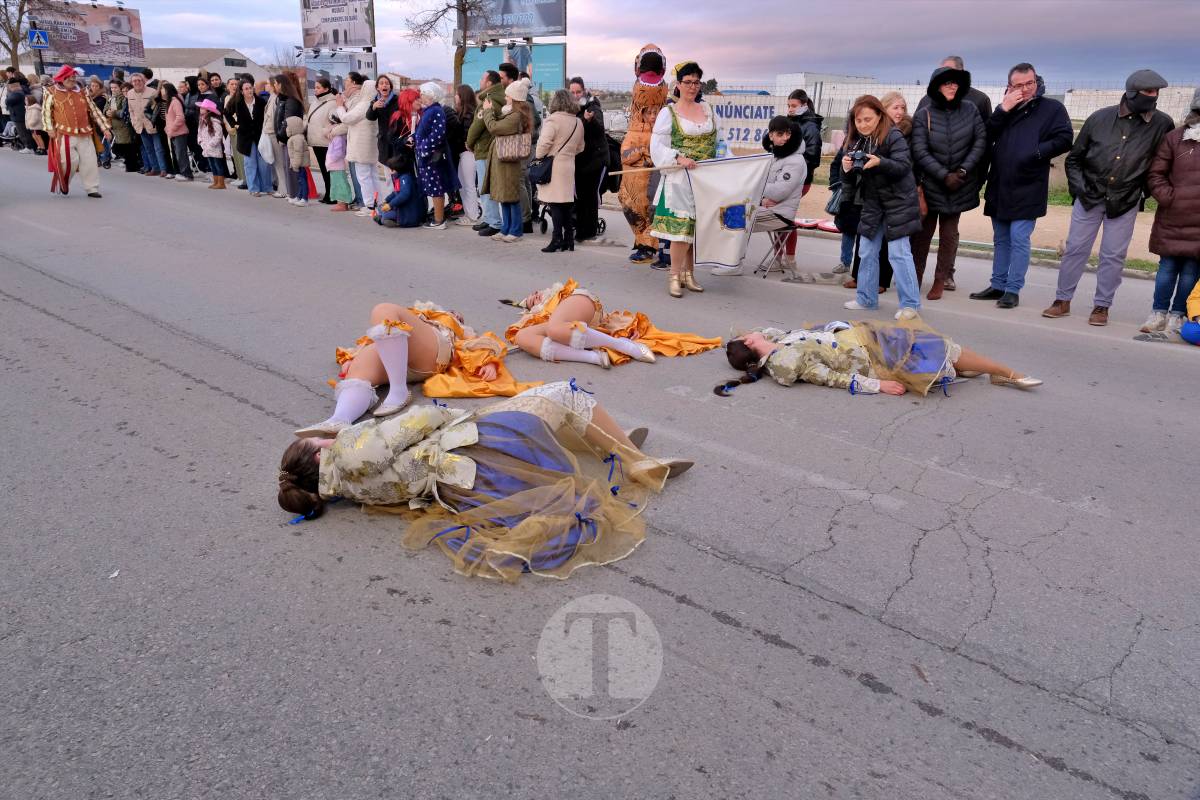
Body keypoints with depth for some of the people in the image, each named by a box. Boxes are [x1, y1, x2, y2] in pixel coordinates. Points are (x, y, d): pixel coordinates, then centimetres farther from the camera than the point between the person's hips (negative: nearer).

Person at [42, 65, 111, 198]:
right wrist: (49, 128, -10)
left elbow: (94, 111, 13)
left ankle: (92, 189, 5)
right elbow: (46, 111, 2)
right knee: (69, 161, -7)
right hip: (64, 134, -4)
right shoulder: (52, 93, 3)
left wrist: (105, 128, 5)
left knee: (89, 161, -2)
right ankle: (63, 184, 17)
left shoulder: (81, 93, 14)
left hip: (84, 134, 4)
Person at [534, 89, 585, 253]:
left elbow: (544, 143, -17)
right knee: (566, 205, 11)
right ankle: (569, 239, 14)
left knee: (555, 204, -5)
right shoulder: (578, 122, 11)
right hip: (569, 166, 6)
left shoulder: (553, 120, -10)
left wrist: (539, 157, -2)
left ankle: (557, 239, -7)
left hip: (553, 166, -6)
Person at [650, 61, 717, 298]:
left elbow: (717, 141, 19)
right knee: (682, 227, -9)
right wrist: (679, 158, -21)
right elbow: (657, 148, -7)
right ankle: (675, 277, 1)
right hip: (680, 179, -5)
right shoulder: (668, 113, 0)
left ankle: (689, 273, 17)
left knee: (696, 227, 7)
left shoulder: (707, 109, 14)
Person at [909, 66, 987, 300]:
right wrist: (944, 176, -16)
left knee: (949, 233, 4)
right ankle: (915, 279, 10)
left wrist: (963, 170, -10)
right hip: (930, 183, -1)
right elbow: (920, 152, -10)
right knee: (923, 232, 1)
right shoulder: (924, 115, -6)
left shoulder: (970, 110, 0)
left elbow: (980, 141, 1)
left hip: (959, 184, 1)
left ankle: (940, 280, 12)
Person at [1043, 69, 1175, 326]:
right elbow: (1074, 158, 6)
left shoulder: (1162, 125, -4)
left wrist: (1147, 190, 0)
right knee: (1075, 248, 3)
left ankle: (1101, 306, 12)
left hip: (1126, 202, 0)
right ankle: (1062, 300, 13)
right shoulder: (1100, 118, -3)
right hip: (1090, 197, 0)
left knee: (1113, 255, 3)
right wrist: (1079, 186, -4)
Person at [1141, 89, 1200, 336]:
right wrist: (1168, 197, -7)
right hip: (1172, 218, 0)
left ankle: (1176, 316, 11)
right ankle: (1158, 313, 17)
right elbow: (1155, 174, 5)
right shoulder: (1176, 138, 3)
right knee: (1168, 266, 6)